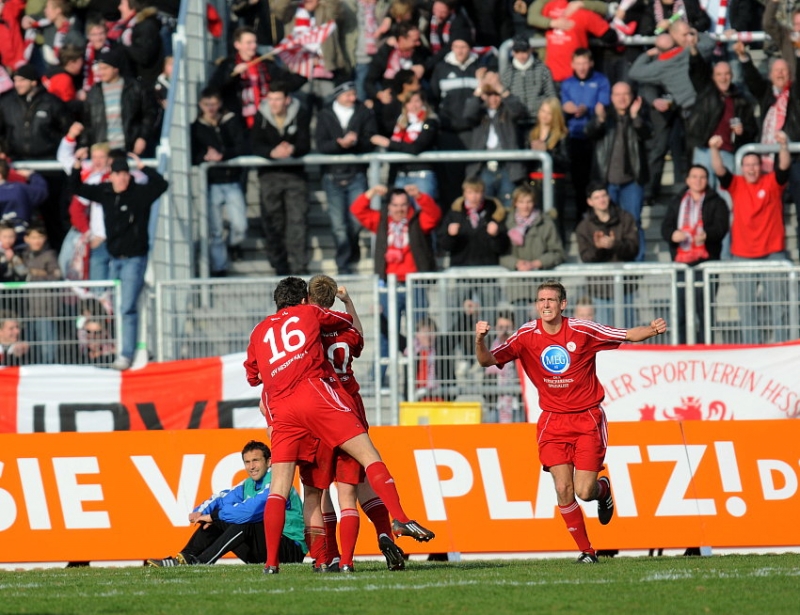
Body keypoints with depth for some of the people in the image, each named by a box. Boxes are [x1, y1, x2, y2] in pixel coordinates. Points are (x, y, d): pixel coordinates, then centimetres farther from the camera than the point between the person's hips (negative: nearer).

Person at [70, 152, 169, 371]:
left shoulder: (140, 193, -9)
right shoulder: (105, 193, 5)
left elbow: (161, 185, -24)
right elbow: (77, 189, 14)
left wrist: (143, 168, -29)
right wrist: (76, 168, -1)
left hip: (134, 259, -6)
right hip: (114, 259, 6)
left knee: (128, 308, -12)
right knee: (114, 306, 10)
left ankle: (127, 354, -13)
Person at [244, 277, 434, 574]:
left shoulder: (259, 331, 23)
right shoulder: (308, 313, 18)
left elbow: (253, 376, 31)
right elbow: (350, 324, 33)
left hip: (282, 412, 3)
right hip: (316, 395, -3)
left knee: (279, 488, 4)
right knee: (368, 455, -3)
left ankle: (271, 562, -2)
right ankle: (400, 519, -18)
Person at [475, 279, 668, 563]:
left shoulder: (582, 331, -9)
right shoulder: (527, 336, -6)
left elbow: (628, 335, -2)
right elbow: (487, 361, -10)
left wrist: (653, 330, -22)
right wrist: (480, 340, -31)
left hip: (587, 418, -1)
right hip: (553, 420, 2)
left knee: (584, 492, -8)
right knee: (563, 491, -9)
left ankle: (603, 488, 30)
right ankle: (585, 550, 8)